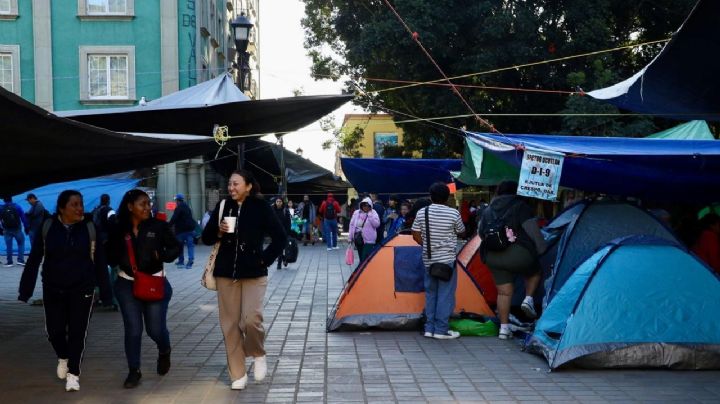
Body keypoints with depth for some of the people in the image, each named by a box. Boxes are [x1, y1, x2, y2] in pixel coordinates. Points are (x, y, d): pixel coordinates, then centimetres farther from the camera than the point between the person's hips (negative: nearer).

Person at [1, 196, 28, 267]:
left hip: (7, 230, 1)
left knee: (8, 246, 8)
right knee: (21, 243, 10)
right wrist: (26, 227, -2)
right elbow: (23, 218, -7)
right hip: (17, 229, -1)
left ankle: (9, 262, 11)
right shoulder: (17, 207, -6)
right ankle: (20, 260, 0)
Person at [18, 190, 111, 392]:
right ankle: (63, 357, 36)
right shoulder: (48, 226, -6)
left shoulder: (90, 227, -7)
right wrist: (25, 289, -3)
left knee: (77, 332, 1)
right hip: (53, 289, 1)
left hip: (82, 289, -1)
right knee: (54, 330, 5)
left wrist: (104, 290, -2)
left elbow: (99, 260, -2)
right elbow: (34, 259, -2)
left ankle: (73, 373, 15)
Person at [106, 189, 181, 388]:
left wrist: (162, 255, -20)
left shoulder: (159, 226, -6)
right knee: (133, 329, -2)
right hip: (127, 285, 1)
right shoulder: (118, 230, -2)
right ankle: (134, 371, 13)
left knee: (156, 328, 2)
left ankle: (164, 352, 36)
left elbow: (176, 247, 0)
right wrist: (119, 259, -20)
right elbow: (110, 258, 3)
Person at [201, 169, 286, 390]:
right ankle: (238, 374, 15)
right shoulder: (222, 207, 2)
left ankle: (258, 355, 16)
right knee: (230, 323, 4)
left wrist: (265, 259, -6)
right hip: (226, 273, 3)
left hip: (253, 273, -3)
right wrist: (218, 232, -11)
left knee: (251, 319, -16)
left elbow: (280, 237, -1)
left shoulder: (260, 208, -6)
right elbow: (206, 238, 9)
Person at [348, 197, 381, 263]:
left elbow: (377, 224, -15)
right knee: (361, 257, 13)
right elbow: (352, 225, 11)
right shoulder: (356, 213, 7)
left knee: (366, 258, -13)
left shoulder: (373, 213, -2)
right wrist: (350, 237, 9)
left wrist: (370, 215, -19)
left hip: (368, 240, -4)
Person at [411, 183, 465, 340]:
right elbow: (461, 233, 5)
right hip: (447, 259, -4)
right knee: (445, 294, 1)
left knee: (430, 293, 14)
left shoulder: (421, 213, -1)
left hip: (428, 260, 4)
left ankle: (429, 328, 17)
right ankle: (441, 330, 2)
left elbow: (416, 236, 4)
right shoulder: (453, 213, -9)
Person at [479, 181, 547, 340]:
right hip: (518, 254, -4)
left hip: (493, 257, 5)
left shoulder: (488, 210, 15)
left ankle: (504, 328, 9)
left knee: (503, 292, 11)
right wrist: (541, 248, -2)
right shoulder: (521, 206, -1)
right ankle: (528, 299, 5)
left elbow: (481, 232, 20)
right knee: (534, 271, 25)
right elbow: (532, 229, -8)